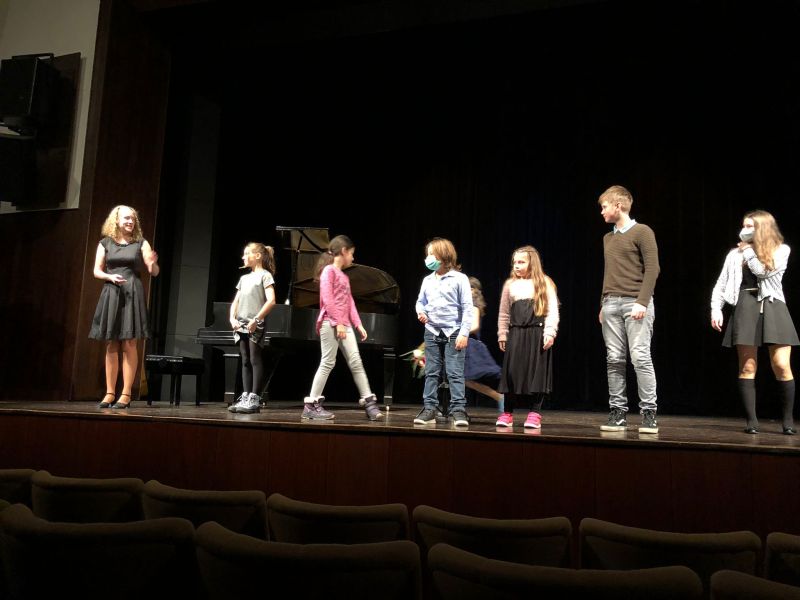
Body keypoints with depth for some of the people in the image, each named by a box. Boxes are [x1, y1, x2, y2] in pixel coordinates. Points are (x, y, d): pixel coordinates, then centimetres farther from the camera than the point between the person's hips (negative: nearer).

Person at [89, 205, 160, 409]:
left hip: (132, 295, -2)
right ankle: (110, 393, 9)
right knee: (111, 346, 4)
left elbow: (154, 272, 0)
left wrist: (153, 263, -23)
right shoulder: (105, 243, 8)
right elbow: (97, 271, 9)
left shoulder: (140, 243, 6)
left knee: (129, 345, -5)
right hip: (111, 295, 2)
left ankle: (126, 394, -2)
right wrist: (110, 277, -11)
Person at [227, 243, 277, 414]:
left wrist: (256, 320, -18)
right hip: (241, 325, 7)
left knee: (256, 361, -6)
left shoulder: (265, 275, -1)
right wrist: (233, 318, 0)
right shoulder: (244, 278, 20)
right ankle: (245, 397, 7)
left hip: (256, 326, -7)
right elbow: (235, 302, 18)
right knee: (245, 362, 6)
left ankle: (254, 400, -6)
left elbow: (271, 301, -13)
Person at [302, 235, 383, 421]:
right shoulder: (329, 270, -5)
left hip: (344, 325, 8)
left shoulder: (344, 276, 20)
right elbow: (327, 299, -15)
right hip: (330, 323, -8)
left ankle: (369, 402, 3)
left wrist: (358, 324, 9)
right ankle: (312, 404, 3)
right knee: (327, 363, -5)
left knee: (356, 362, 2)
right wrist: (338, 322, -19)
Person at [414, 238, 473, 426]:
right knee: (431, 373, 7)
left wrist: (464, 333, -12)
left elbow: (467, 308, -7)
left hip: (453, 332, -5)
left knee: (455, 372, -5)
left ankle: (458, 409, -1)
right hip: (432, 332, 5)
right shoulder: (428, 280, 9)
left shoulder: (459, 278, -5)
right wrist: (421, 312, -4)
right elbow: (421, 301, 20)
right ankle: (429, 408, 13)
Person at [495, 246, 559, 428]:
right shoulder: (510, 284, 11)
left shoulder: (545, 283, 2)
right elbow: (504, 313, 13)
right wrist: (502, 335, 10)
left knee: (536, 372, 0)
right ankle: (507, 413, 12)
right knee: (512, 372, 3)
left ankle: (534, 414, 9)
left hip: (537, 333, -2)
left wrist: (549, 333, -12)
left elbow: (552, 311, -3)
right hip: (516, 333, 3)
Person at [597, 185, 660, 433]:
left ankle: (649, 413, -3)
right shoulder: (608, 238, 19)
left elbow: (652, 269, -8)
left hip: (635, 303, -6)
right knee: (614, 360, 2)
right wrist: (603, 305, 15)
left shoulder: (642, 232, -1)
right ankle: (618, 412, 7)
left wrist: (642, 302, -16)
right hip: (611, 304, 6)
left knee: (640, 357, -10)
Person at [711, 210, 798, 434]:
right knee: (747, 367, -1)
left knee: (782, 366, -7)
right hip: (745, 310, 2)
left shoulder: (781, 250, 8)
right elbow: (721, 285, 11)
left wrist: (749, 251, 3)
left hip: (773, 308, -2)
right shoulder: (736, 254, 14)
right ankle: (751, 420, 4)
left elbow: (764, 271, -11)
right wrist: (716, 309, 0)